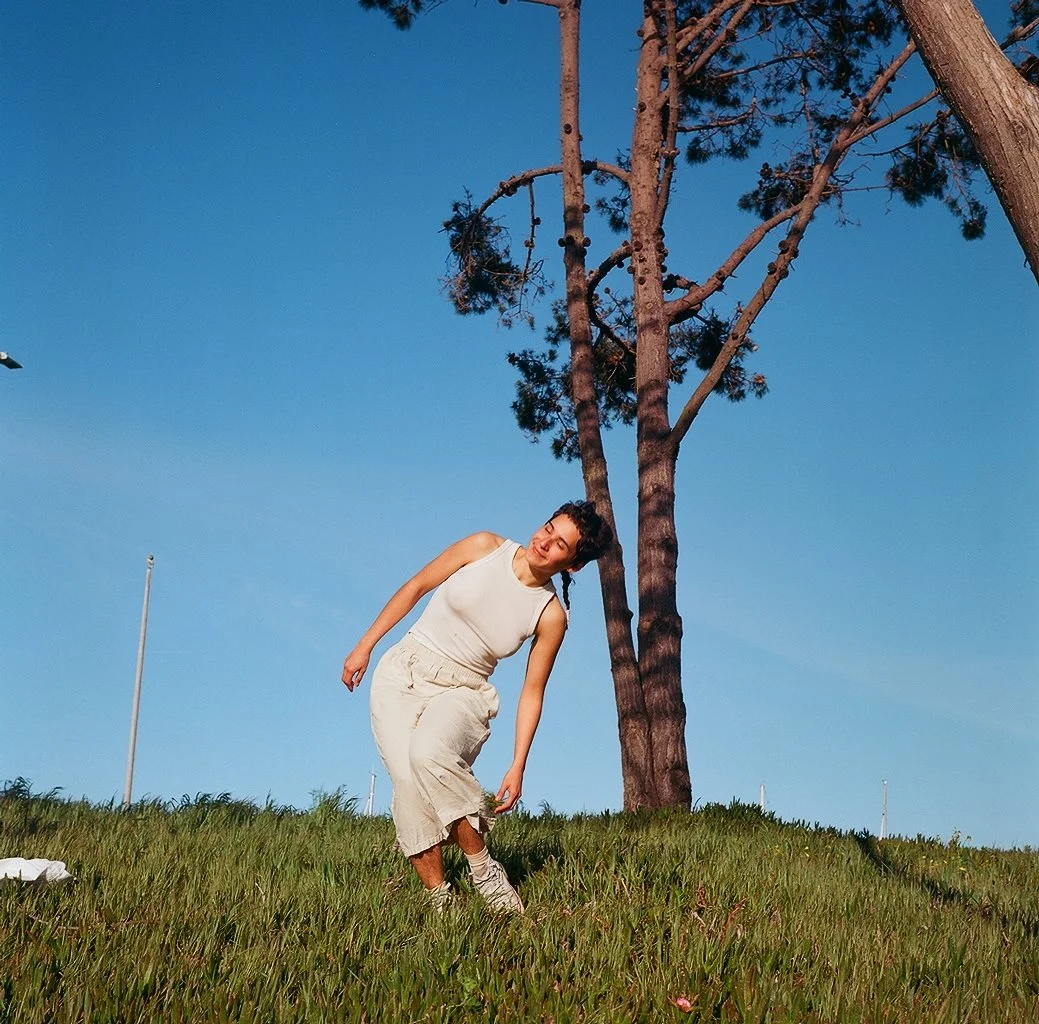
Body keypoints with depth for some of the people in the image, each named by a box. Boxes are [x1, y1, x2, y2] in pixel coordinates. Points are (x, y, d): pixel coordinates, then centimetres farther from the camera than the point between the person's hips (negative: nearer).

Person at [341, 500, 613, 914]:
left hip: (462, 692, -1)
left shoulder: (551, 616, -7)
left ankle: (485, 873, -20)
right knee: (407, 783, -21)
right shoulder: (485, 547, -6)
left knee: (428, 753, -34)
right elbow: (415, 587, 3)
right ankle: (440, 900, -13)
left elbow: (532, 693, -1)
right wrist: (365, 645, 4)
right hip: (402, 676, 1)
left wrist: (518, 766, -7)